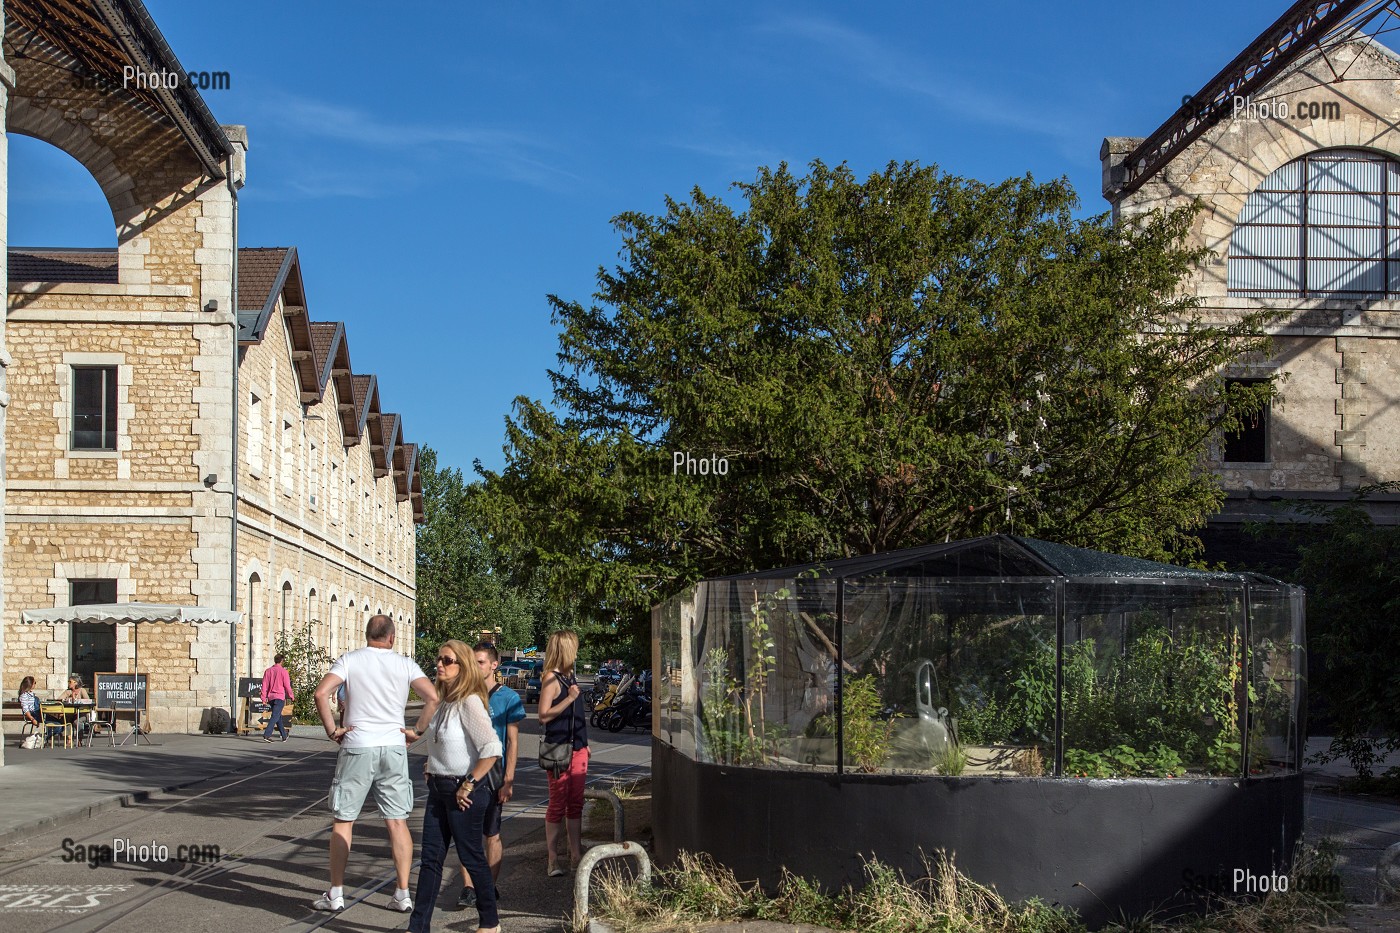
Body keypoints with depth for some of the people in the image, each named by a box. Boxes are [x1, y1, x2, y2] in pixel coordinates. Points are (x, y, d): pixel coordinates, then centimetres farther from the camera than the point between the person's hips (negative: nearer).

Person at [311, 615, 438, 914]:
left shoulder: (350, 660, 0)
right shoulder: (404, 664, 3)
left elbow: (321, 693, -13)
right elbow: (433, 698, -6)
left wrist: (332, 730, -3)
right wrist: (417, 731, 3)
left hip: (357, 747, -2)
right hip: (393, 747, 2)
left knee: (343, 820, 8)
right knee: (397, 821, 6)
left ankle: (336, 893, 11)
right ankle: (403, 894, 7)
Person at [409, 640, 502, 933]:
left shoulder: (469, 703, -19)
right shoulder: (445, 702, 8)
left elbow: (492, 749, -26)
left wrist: (469, 784, -20)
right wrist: (431, 769, 15)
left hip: (463, 791, -8)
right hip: (439, 788, 8)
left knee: (471, 856, 5)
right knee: (431, 858, 8)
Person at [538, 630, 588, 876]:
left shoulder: (571, 677, 15)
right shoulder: (551, 678, -11)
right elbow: (544, 716, -18)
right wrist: (569, 698, -21)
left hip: (578, 748, 8)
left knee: (576, 804, 10)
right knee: (558, 804, -3)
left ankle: (575, 854, 15)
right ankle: (552, 858, 3)